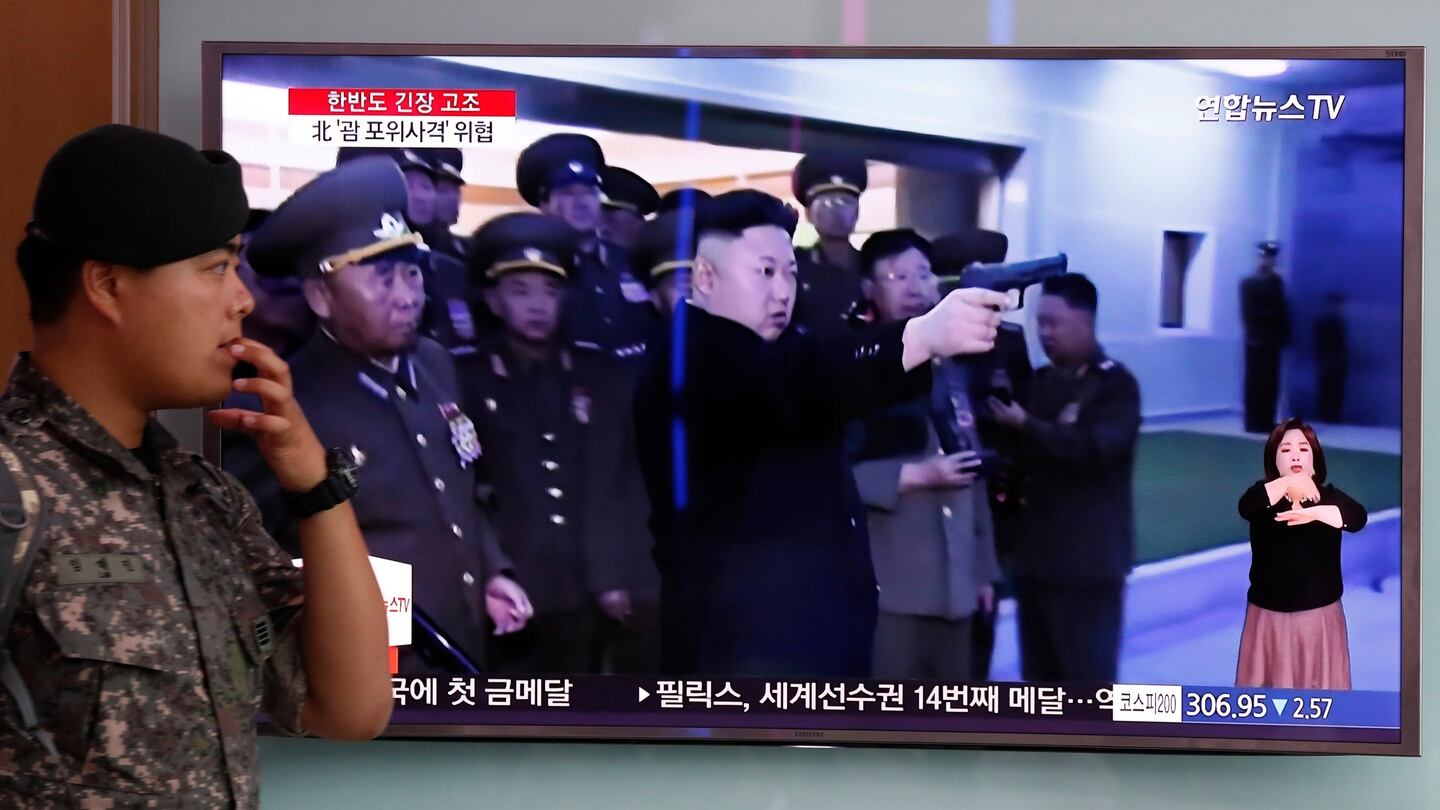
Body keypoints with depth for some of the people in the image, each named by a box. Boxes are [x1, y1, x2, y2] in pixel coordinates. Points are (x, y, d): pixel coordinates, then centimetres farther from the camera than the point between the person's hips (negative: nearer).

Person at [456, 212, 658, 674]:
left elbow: (622, 482, 8)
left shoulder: (599, 374, 11)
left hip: (619, 587, 2)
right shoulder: (468, 381, 4)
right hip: (527, 596, -2)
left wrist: (616, 574, 0)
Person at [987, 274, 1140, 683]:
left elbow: (1094, 447, -22)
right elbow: (1022, 448, 16)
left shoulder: (1115, 384, -7)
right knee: (1040, 674, 14)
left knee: (1087, 674, -1)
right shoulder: (1040, 382, 13)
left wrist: (1026, 426, -20)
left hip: (1088, 557, -7)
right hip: (1036, 552, 7)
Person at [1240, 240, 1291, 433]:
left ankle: (1266, 421, 9)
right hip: (1256, 340, -5)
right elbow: (1249, 313, -9)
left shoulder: (1277, 282, 14)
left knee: (1271, 382, 5)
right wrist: (1272, 312, -13)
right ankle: (1254, 422, -1)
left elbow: (1281, 309, 9)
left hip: (1273, 340, 5)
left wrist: (1284, 334, 1)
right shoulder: (1248, 283, -1)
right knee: (1255, 382, -4)